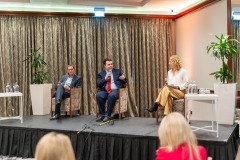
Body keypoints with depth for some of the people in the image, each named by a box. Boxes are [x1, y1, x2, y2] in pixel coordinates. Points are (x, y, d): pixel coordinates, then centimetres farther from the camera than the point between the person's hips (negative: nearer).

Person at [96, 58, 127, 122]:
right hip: (104, 91, 1)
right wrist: (105, 79, -10)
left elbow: (124, 82, 15)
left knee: (111, 96, -36)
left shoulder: (118, 71, 17)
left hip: (115, 90, -1)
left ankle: (107, 115, -23)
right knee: (98, 95, -31)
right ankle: (101, 114, -14)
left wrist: (124, 79, -9)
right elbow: (98, 84, 3)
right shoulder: (101, 74, 16)